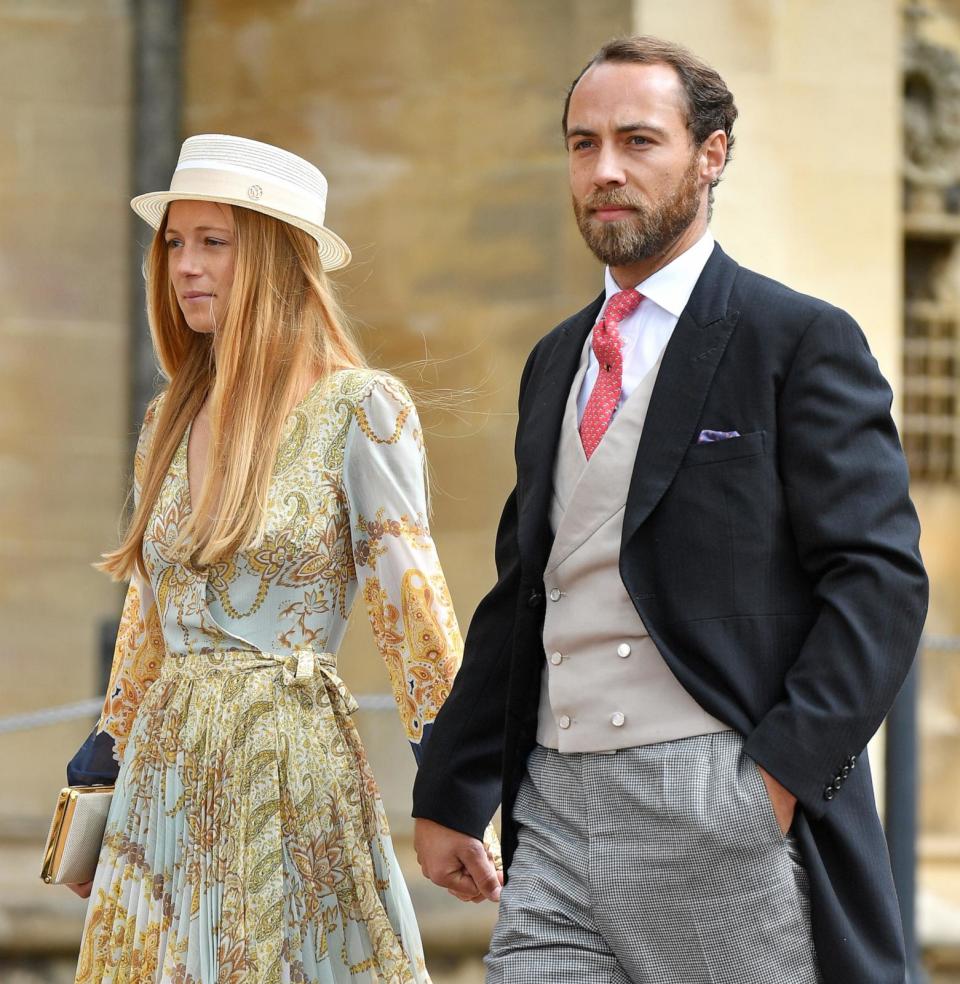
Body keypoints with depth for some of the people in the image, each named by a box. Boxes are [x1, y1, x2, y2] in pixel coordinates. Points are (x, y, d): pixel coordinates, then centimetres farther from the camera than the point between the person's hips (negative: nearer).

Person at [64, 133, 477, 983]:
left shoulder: (357, 411, -6)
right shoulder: (171, 422, 12)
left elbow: (409, 604, -8)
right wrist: (102, 766, 18)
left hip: (290, 763, -6)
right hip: (168, 775, 6)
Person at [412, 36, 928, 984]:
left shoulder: (799, 342, -2)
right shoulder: (556, 362, 20)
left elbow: (880, 578, -9)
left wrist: (785, 772, -17)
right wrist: (447, 797, 19)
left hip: (723, 821, -6)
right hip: (555, 817, 6)